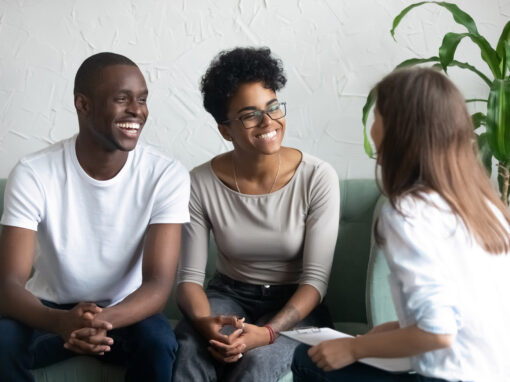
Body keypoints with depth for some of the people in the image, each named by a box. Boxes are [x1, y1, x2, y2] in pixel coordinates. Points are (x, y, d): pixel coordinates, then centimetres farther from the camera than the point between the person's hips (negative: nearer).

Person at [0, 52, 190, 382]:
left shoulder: (167, 175, -16)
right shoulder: (34, 174, -17)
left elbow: (158, 284, -21)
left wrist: (104, 319, -43)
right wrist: (62, 322, -44)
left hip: (125, 312, 0)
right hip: (51, 309, 0)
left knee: (159, 343, -32)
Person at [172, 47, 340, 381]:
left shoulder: (318, 178, -13)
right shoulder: (200, 184, -8)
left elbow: (316, 278, -13)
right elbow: (190, 276, -6)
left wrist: (268, 332, -30)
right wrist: (204, 322, -29)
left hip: (295, 306, -1)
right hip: (229, 295, 1)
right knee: (188, 352, -32)